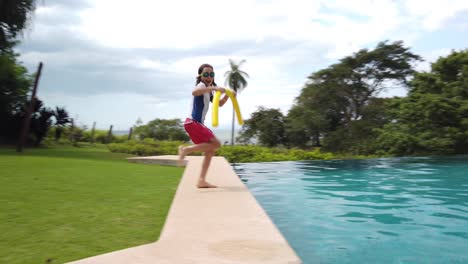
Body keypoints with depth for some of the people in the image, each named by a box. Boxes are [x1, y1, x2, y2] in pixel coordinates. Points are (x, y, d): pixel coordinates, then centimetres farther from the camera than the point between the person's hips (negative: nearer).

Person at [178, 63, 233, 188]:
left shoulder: (208, 91, 22)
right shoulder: (202, 85, -8)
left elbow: (220, 104, 30)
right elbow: (194, 92, -34)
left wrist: (227, 95, 12)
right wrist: (214, 88, -44)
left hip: (197, 124, 9)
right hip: (192, 123, -9)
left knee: (210, 150, 9)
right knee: (216, 143, -14)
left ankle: (201, 180, 10)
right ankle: (186, 149, -11)